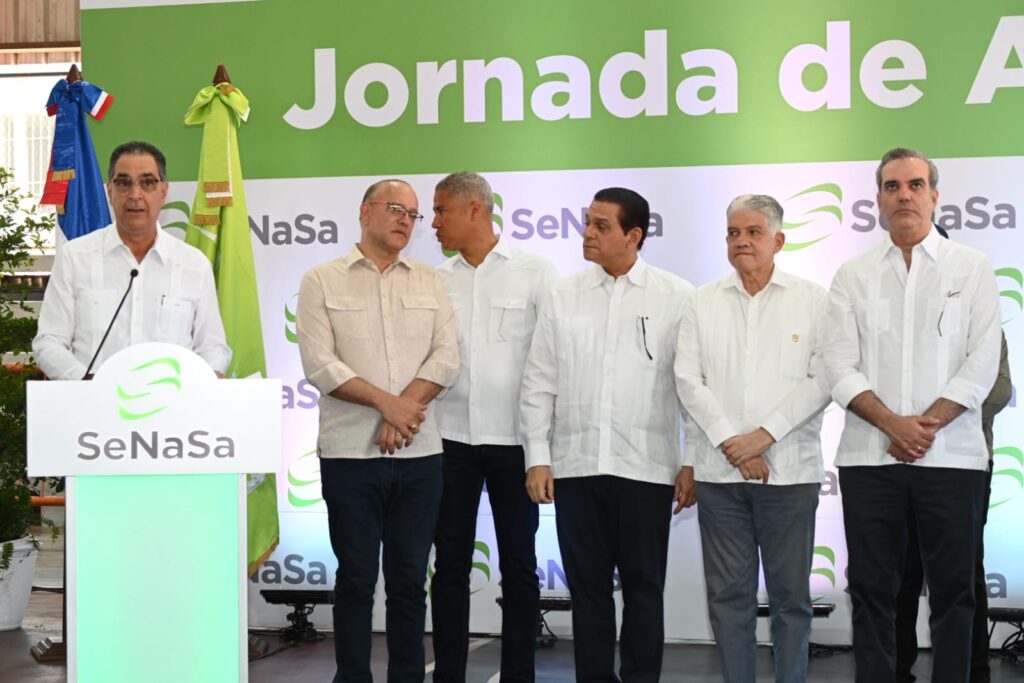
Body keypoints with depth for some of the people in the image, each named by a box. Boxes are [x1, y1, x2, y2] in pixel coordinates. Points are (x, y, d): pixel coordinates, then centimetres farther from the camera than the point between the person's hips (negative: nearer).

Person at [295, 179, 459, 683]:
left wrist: (403, 410, -12)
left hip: (419, 454, 3)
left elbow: (445, 359, 1)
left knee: (409, 580, 8)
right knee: (356, 579, 4)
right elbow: (320, 364, -8)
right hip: (350, 454, -2)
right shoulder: (322, 281, 3)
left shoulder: (429, 283, 12)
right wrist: (387, 402, -13)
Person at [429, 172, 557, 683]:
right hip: (451, 437, 3)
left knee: (518, 565, 6)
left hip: (514, 440, -3)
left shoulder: (535, 272, -1)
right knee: (450, 564, 6)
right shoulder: (436, 280, 7)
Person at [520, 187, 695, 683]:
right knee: (587, 585, 9)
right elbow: (539, 383, 7)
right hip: (575, 466, 3)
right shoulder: (563, 297, 7)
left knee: (643, 586, 6)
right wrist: (537, 458, 2)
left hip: (645, 468, -2)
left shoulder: (677, 298, 0)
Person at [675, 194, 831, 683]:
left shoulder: (813, 301, 4)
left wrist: (763, 436, -12)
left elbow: (822, 380, -4)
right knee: (728, 594, 5)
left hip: (789, 469, -2)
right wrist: (731, 443, -8)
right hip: (718, 471, 2)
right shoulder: (703, 304, 10)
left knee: (790, 595, 4)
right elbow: (688, 379, 2)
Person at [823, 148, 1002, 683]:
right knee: (872, 589, 5)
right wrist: (893, 424, -12)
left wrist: (927, 426, -12)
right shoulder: (853, 276, 8)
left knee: (952, 590, 4)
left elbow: (982, 364, -3)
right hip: (869, 456, 1)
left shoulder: (972, 268, 5)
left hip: (952, 455, -1)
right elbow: (841, 367, 0)